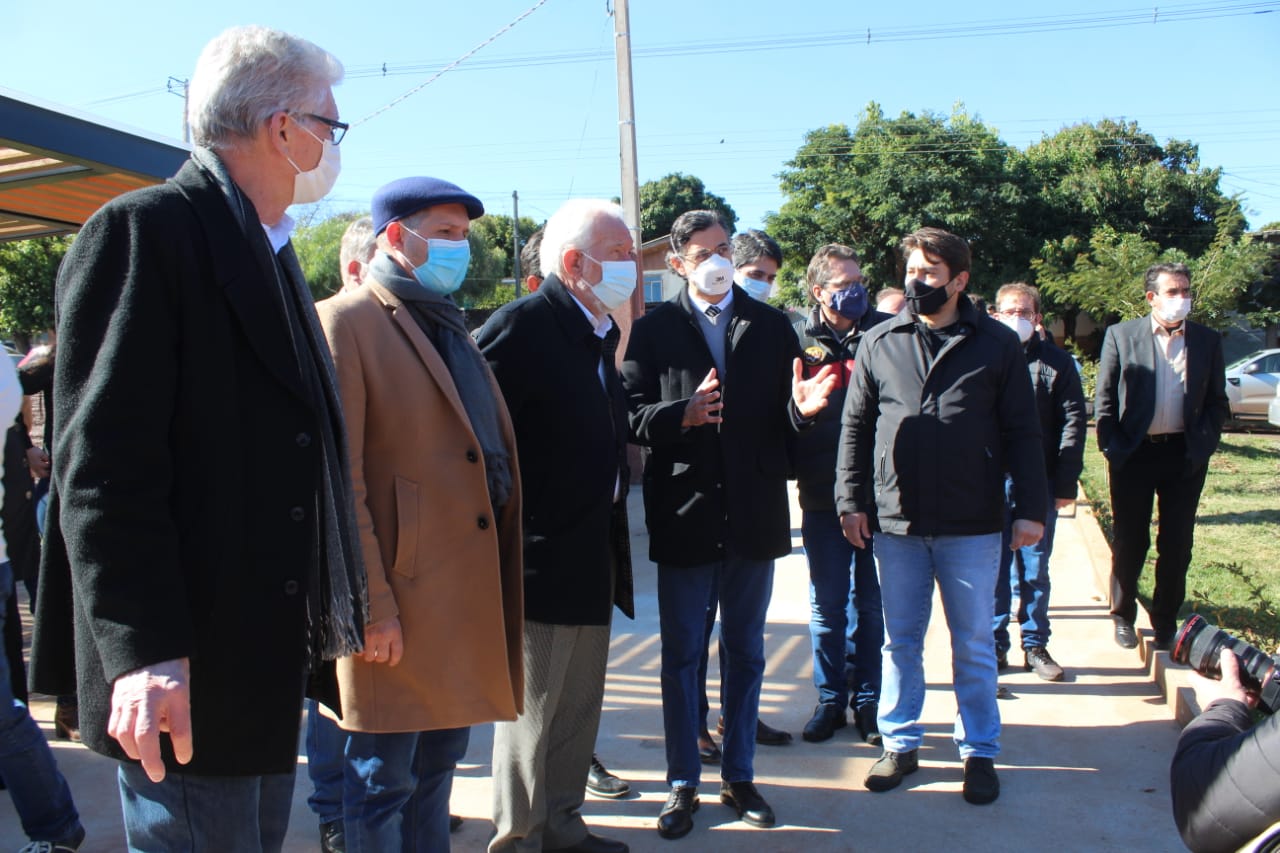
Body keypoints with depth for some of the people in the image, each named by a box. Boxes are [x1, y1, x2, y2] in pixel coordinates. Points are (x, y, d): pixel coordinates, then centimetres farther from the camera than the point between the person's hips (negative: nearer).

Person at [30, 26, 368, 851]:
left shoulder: (271, 253, 15)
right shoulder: (146, 230, -11)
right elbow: (103, 465, -19)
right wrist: (143, 652, -23)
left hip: (270, 661, 9)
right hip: (188, 675, -9)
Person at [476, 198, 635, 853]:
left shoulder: (600, 331, 12)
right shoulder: (522, 325, -16)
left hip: (592, 559, 9)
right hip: (543, 558, -9)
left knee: (579, 706, 20)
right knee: (531, 709, 5)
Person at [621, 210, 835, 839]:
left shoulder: (771, 325, 5)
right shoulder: (653, 329, -1)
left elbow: (785, 419, 3)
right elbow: (631, 415, -8)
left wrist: (803, 408, -20)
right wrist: (681, 414, -25)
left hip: (754, 515, 2)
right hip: (683, 515, -2)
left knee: (745, 653, 14)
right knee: (681, 656, 9)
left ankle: (738, 776, 30)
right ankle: (683, 783, 24)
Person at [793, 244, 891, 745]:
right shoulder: (799, 340, 0)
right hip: (823, 496, 0)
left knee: (871, 602, 11)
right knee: (827, 605, 10)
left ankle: (868, 699, 25)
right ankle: (830, 699, 25)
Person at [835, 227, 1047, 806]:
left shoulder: (996, 344, 1)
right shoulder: (879, 343, 5)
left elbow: (1022, 432, 1)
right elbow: (855, 426, 7)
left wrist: (1031, 508, -4)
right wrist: (851, 499, 1)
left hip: (972, 525, -1)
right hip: (895, 521, 2)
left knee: (973, 645, 9)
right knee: (900, 641, 12)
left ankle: (980, 753, 23)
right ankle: (900, 744, 26)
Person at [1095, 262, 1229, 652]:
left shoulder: (1208, 340, 6)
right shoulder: (1121, 335, 0)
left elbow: (1217, 401, 9)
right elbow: (1104, 400, 0)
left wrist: (1203, 444, -4)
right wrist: (1112, 448, -6)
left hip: (1185, 456, 2)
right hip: (1134, 455, -2)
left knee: (1177, 544, 7)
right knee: (1129, 542, 7)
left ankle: (1165, 621, 21)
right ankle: (1123, 617, 23)